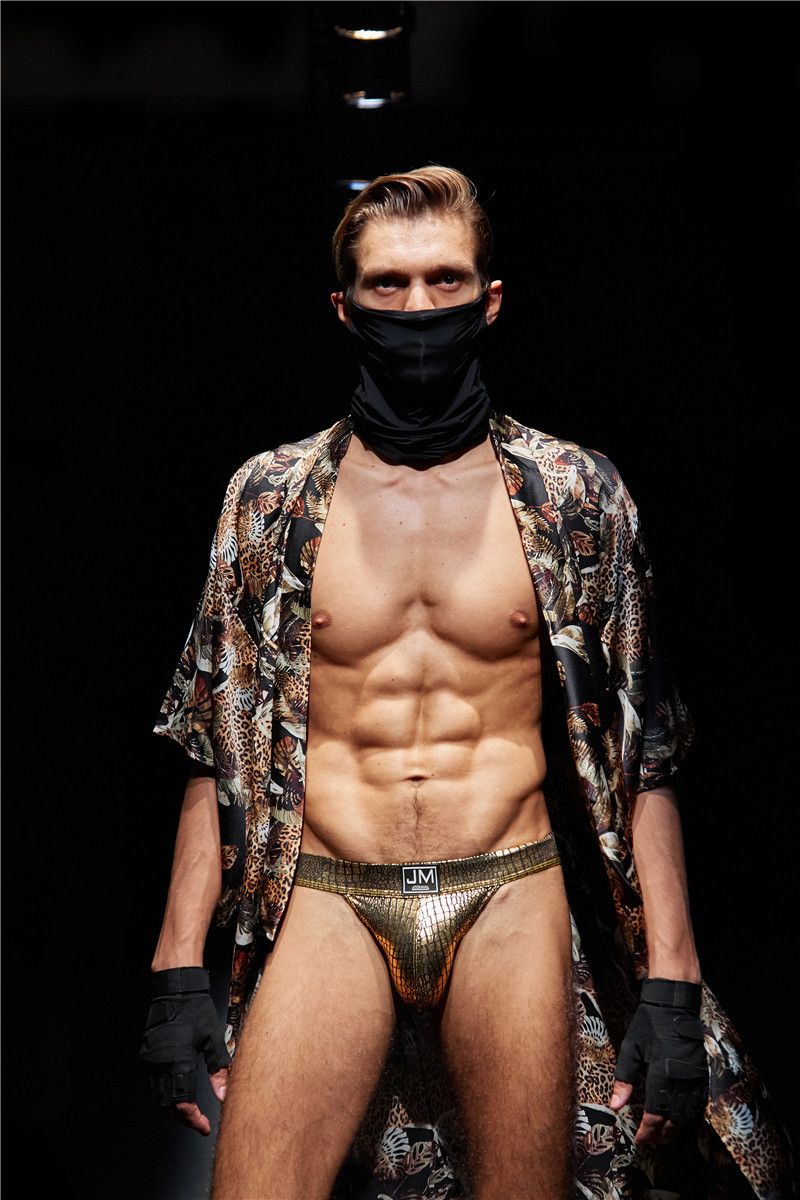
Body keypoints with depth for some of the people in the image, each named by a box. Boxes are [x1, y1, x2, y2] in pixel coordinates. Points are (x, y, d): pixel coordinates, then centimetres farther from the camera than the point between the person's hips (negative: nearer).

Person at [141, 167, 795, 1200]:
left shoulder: (573, 496, 3)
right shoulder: (271, 498, 4)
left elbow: (645, 750, 4)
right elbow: (214, 749, 7)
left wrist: (671, 984, -2)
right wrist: (178, 973, 1)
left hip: (512, 899, 0)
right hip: (328, 900, 0)